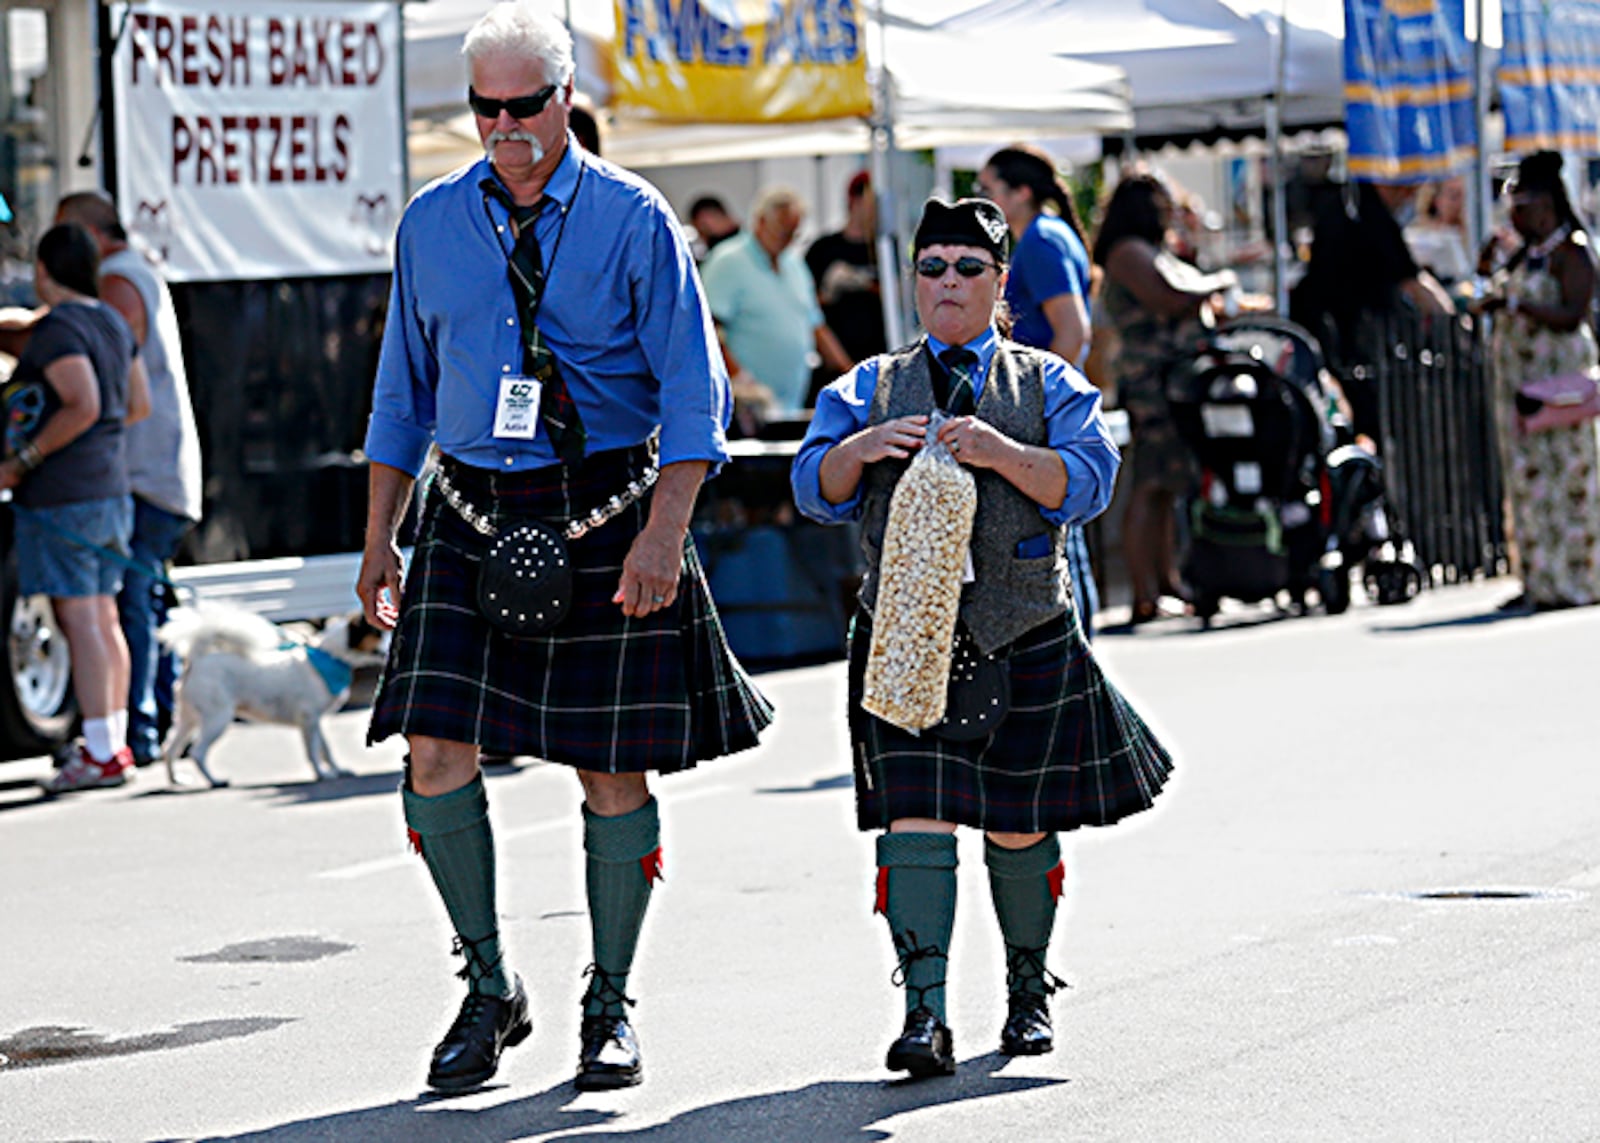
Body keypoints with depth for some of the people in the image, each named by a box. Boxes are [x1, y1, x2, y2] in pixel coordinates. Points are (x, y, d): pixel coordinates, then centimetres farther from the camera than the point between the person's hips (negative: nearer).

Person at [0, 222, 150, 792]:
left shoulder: (56, 329, -15)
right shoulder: (114, 323, 12)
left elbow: (83, 407, -25)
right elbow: (139, 404, 17)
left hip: (61, 495, -9)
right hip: (110, 485, 9)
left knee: (80, 621, -7)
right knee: (103, 616, 14)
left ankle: (101, 755, -8)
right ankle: (114, 742, 19)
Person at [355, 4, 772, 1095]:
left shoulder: (632, 220, -4)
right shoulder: (433, 222, 7)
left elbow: (694, 391, -6)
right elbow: (404, 391, 15)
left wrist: (662, 534, -16)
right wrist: (379, 541, 12)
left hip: (605, 514, -3)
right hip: (472, 516, 3)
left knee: (612, 768, 2)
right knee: (435, 752, -8)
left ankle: (610, 1007, 18)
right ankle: (491, 987, 9)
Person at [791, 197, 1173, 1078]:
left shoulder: (1046, 384, 8)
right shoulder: (870, 386, 11)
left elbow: (1087, 483, -6)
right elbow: (815, 488, 1)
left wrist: (1001, 452, -21)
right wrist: (860, 449, -20)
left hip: (1024, 638, 0)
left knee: (1017, 823, 7)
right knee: (916, 814, -13)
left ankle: (1028, 989, 29)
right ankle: (925, 1013, -17)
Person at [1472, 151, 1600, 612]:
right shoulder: (1527, 253, 16)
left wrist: (1516, 304, -23)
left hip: (1558, 376, -9)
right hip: (1520, 375, 9)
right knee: (1527, 475, 8)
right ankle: (1540, 581, 11)